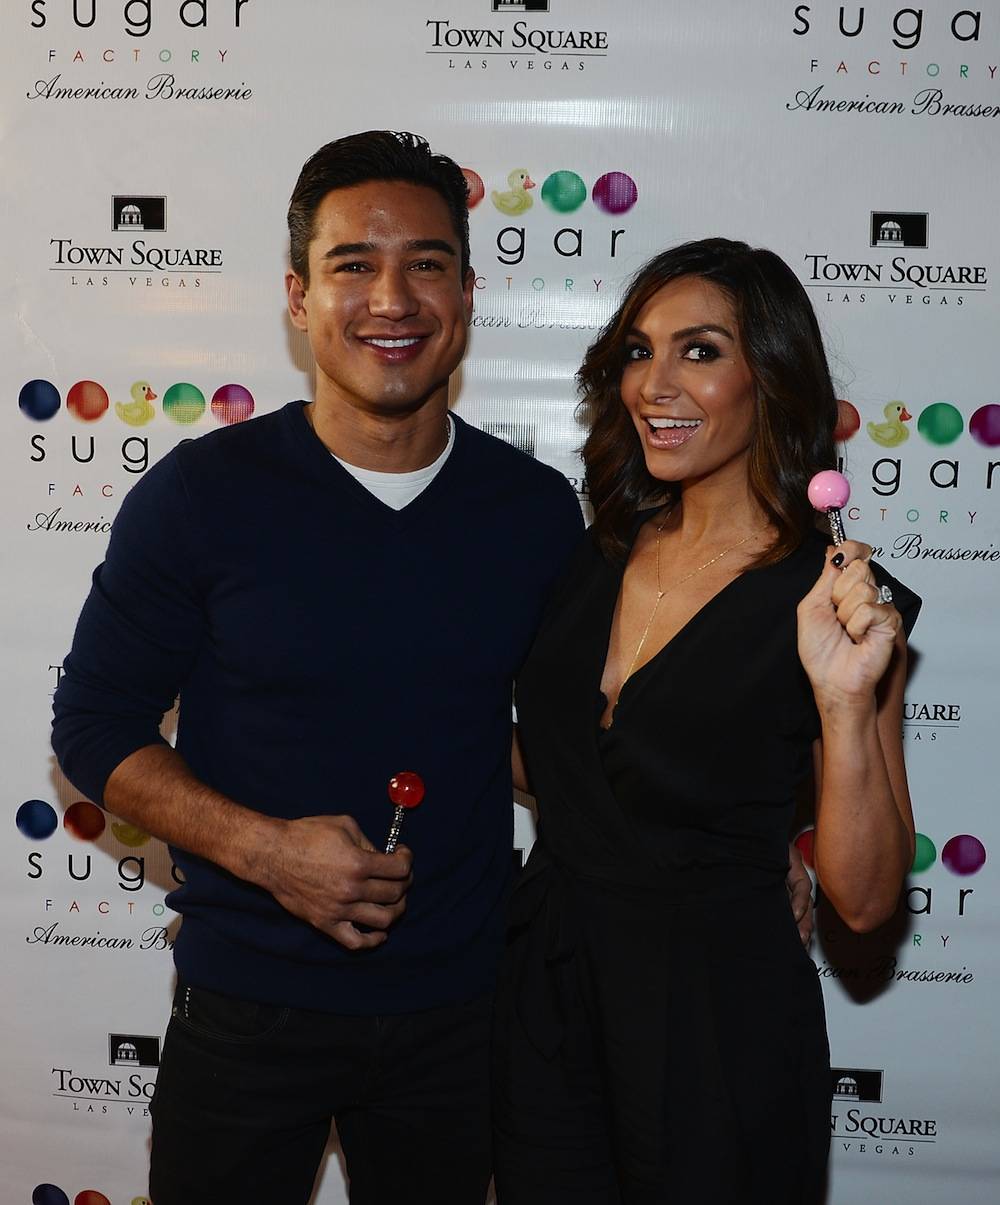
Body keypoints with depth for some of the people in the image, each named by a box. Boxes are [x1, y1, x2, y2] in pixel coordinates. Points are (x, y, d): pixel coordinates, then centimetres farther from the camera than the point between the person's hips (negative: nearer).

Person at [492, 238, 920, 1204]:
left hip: (716, 1024, -5)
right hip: (545, 1002, 5)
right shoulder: (600, 555, 2)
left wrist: (845, 699, -28)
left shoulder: (834, 598, -14)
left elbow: (864, 898, -16)